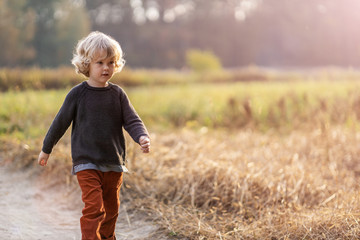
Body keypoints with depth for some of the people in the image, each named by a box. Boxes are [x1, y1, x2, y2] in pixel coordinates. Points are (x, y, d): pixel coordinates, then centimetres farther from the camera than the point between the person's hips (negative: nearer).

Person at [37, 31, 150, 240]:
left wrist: (142, 137, -21)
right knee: (94, 208, -15)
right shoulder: (78, 94, -5)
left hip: (114, 164, 4)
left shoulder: (117, 94, 2)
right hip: (87, 163, -4)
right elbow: (61, 122, 3)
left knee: (111, 209, 14)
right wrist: (46, 149, 11)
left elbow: (132, 120, 0)